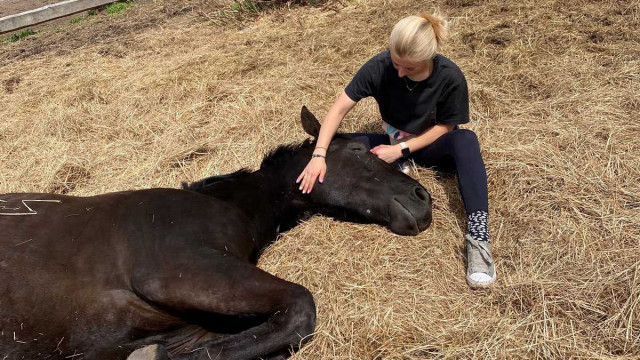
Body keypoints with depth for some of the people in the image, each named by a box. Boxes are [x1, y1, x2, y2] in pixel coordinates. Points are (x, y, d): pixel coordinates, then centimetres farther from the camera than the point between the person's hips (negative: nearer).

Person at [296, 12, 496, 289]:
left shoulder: (450, 77, -24)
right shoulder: (380, 66, -22)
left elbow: (445, 126, -14)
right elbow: (339, 109, -22)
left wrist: (402, 149, -24)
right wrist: (319, 155, -33)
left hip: (430, 145, -2)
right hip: (393, 142, 2)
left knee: (466, 141, -37)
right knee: (340, 145, -20)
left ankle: (477, 237, -44)